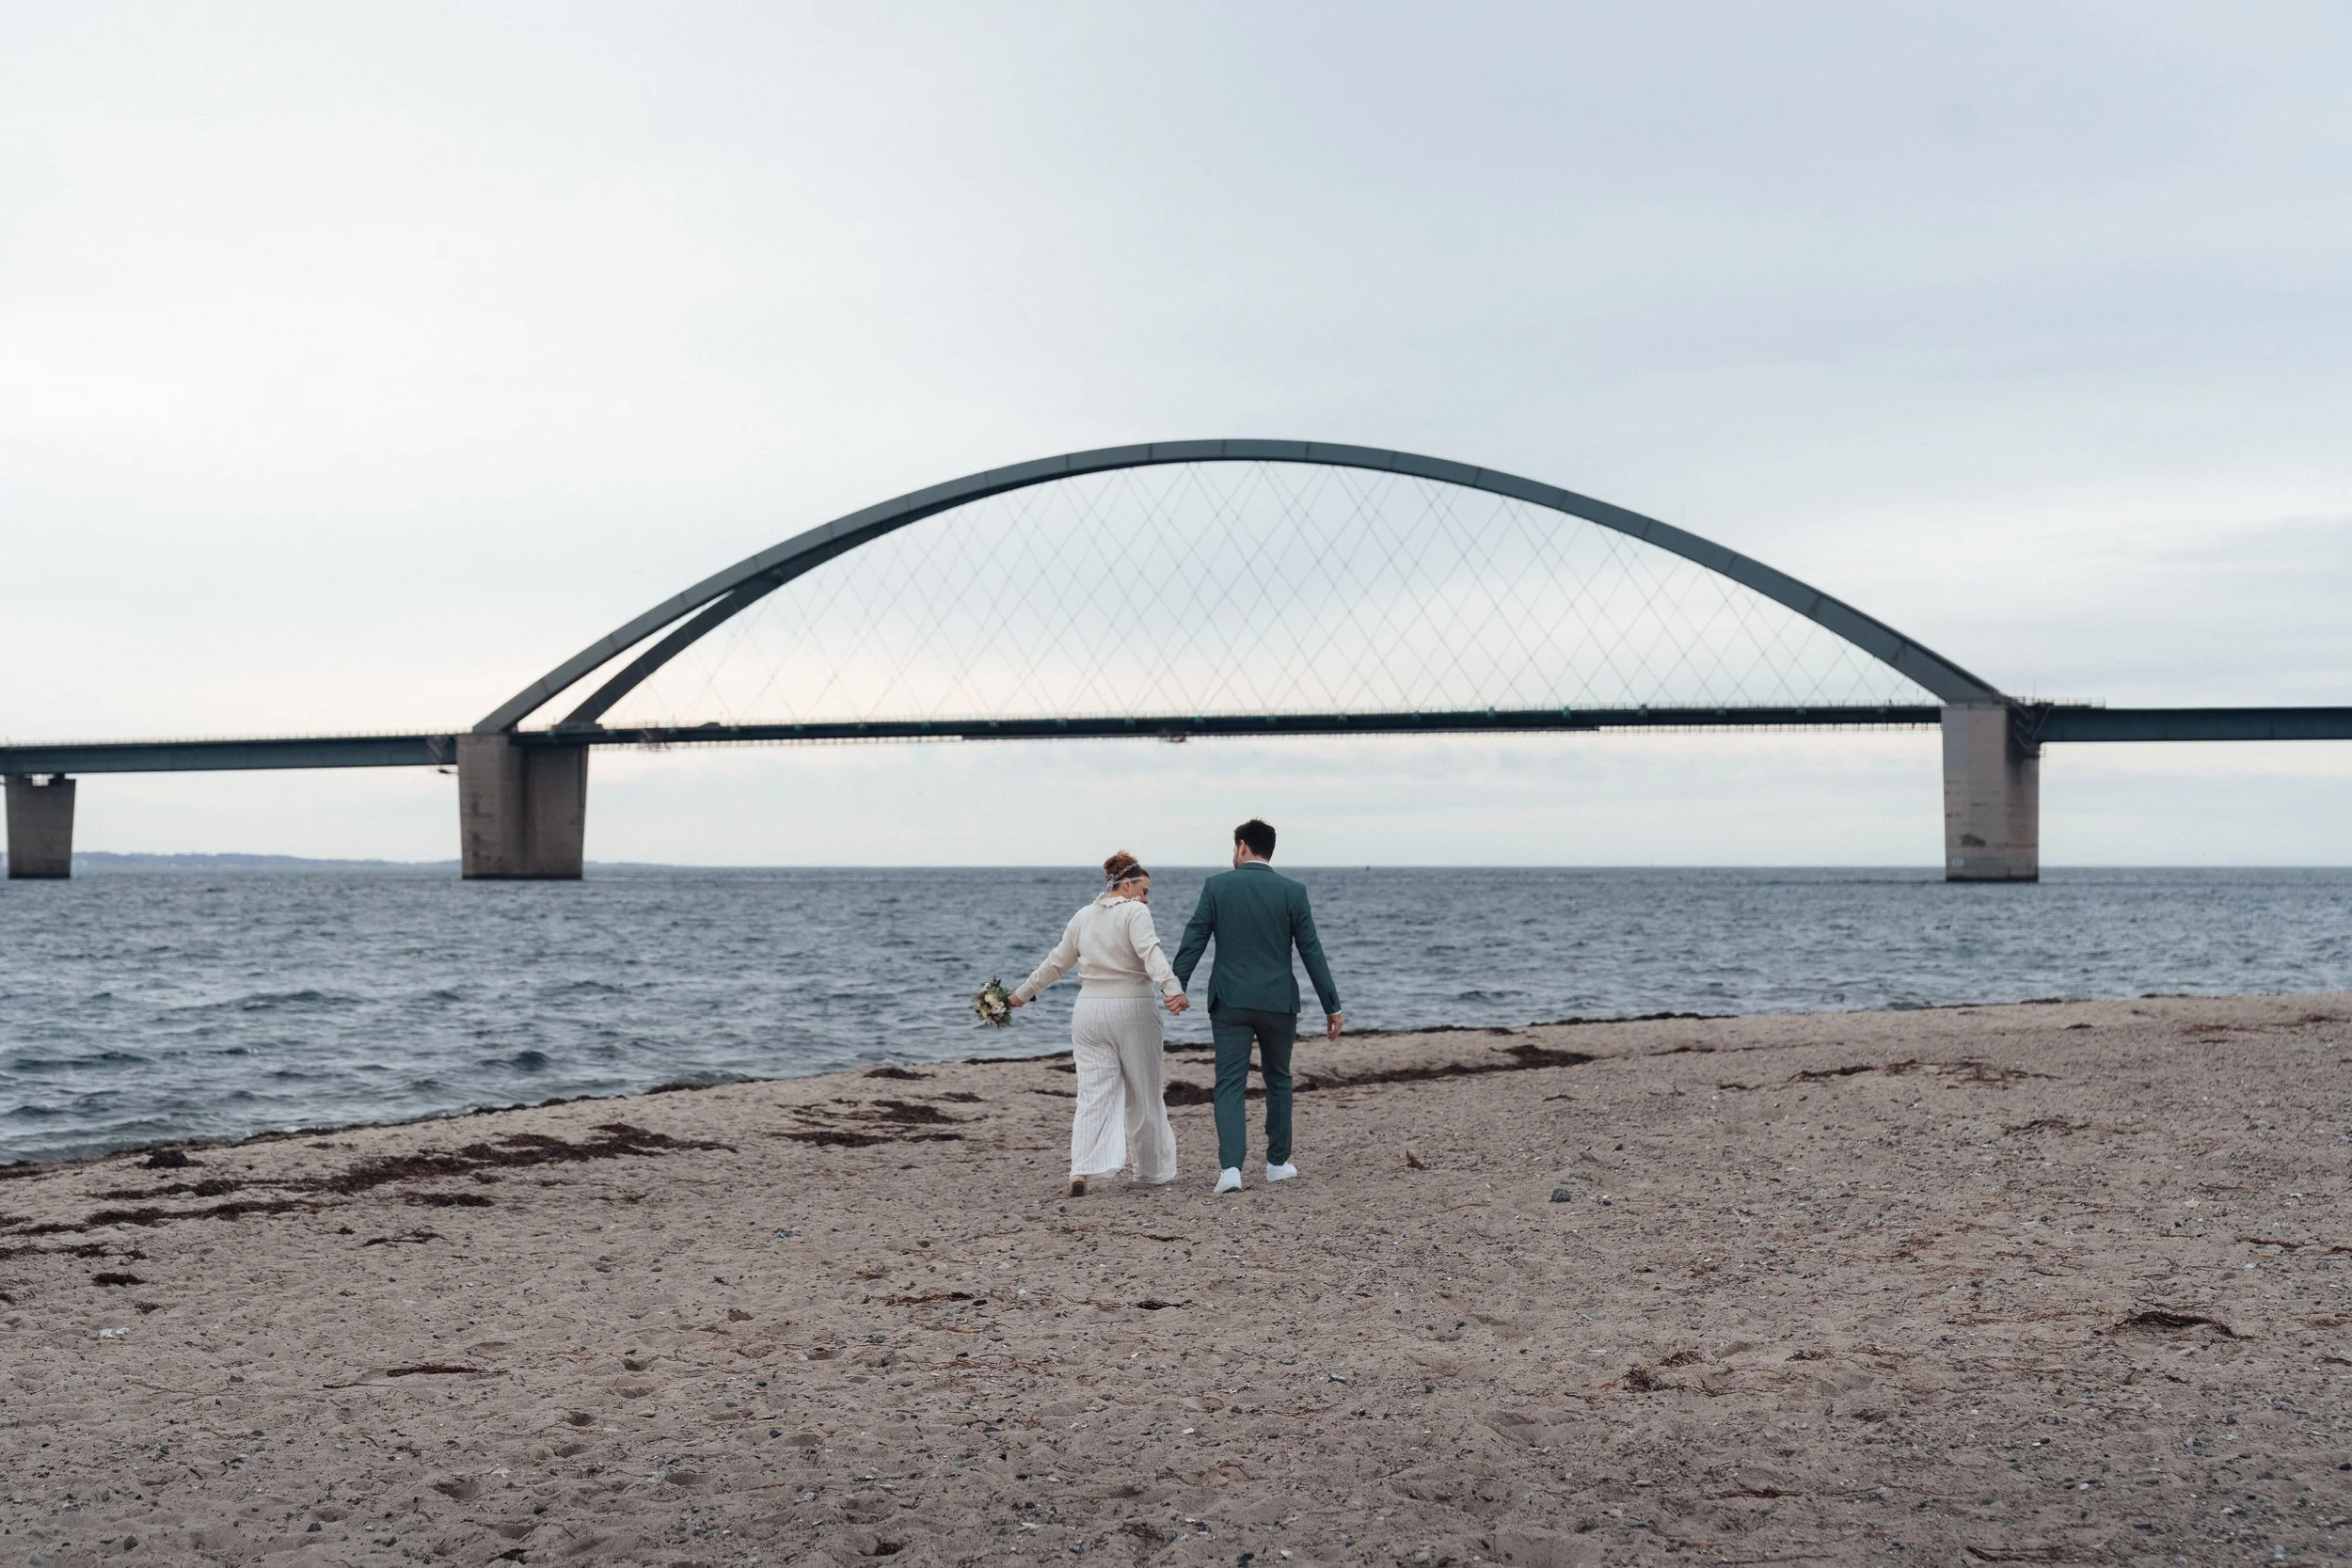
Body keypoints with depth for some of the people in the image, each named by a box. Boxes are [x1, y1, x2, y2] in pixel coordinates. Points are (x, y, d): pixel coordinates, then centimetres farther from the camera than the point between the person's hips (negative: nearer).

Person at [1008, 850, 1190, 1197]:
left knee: (1093, 1094, -1)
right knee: (1144, 1094, 10)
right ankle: (1152, 1170, 20)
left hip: (1089, 1011, 5)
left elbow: (1056, 962, 19)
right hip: (1132, 1011, -5)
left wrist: (1023, 993, 32)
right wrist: (1171, 989, -39)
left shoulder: (1083, 917, 12)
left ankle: (1081, 1171, -17)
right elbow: (1151, 953, -25)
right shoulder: (1135, 912, -7)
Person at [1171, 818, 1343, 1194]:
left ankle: (1230, 1167, -17)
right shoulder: (1292, 892, -1)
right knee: (1278, 1080, 19)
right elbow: (1312, 952, -1)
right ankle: (1277, 1162, 25)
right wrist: (1331, 1006, 4)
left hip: (1229, 1004, -1)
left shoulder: (1217, 886, -2)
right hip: (1278, 1004, 1)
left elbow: (1193, 942, -5)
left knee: (1230, 1085, -1)